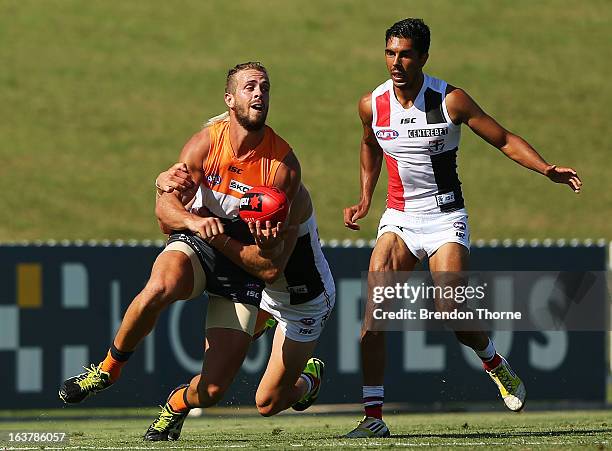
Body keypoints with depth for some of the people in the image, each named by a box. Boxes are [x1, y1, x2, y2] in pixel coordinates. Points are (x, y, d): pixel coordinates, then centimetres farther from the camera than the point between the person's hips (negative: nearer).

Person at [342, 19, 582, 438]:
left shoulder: (450, 100, -12)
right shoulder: (372, 105, -2)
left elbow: (505, 139, -5)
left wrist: (546, 168, -19)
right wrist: (365, 201, 15)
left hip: (445, 218, -3)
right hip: (398, 218, 3)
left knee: (452, 314, -15)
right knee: (373, 311, -15)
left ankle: (496, 364, 20)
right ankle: (373, 416, -13)